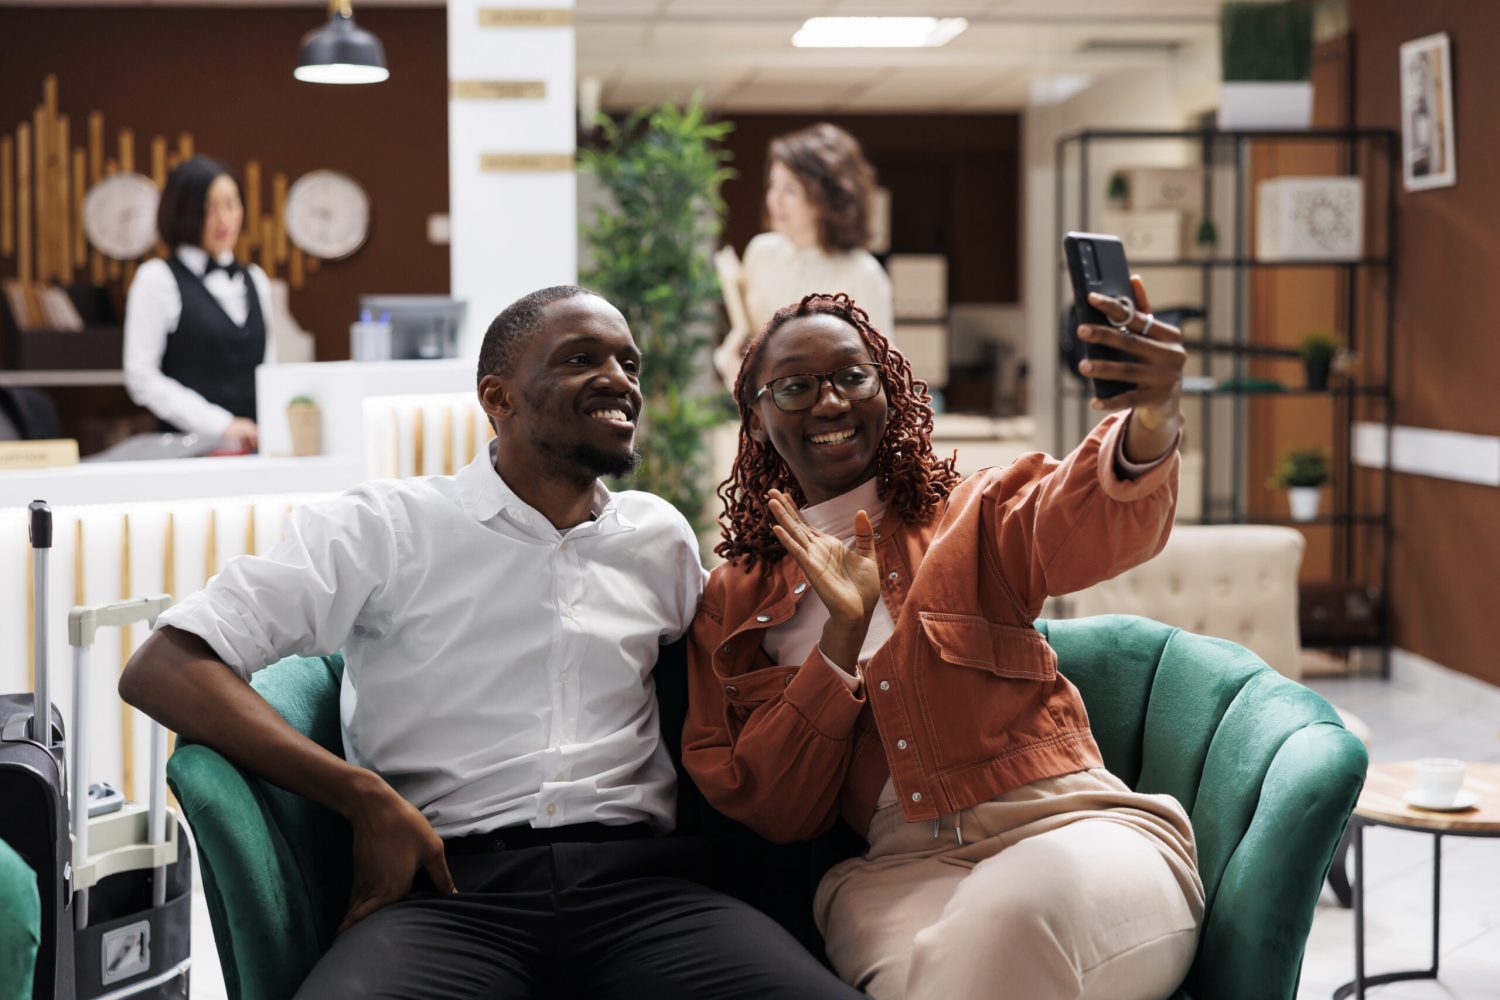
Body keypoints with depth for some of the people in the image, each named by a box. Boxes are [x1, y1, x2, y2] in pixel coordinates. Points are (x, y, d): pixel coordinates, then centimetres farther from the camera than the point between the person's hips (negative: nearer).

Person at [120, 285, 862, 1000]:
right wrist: (366, 799, -12)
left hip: (637, 882, 4)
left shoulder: (662, 538, 18)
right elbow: (162, 669, -2)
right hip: (450, 891, -3)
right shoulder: (385, 526, 5)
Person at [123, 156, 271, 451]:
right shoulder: (157, 279, 2)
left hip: (254, 445, 4)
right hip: (190, 445, -4)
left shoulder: (255, 279, 18)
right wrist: (219, 425, -12)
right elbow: (141, 378, -6)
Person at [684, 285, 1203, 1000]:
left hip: (1076, 831, 1)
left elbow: (1087, 521, -15)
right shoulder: (734, 605, 15)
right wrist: (842, 637, -6)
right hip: (903, 868, 0)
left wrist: (1150, 424, -40)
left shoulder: (974, 516, 11)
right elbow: (769, 813, 6)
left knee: (1021, 907, -38)